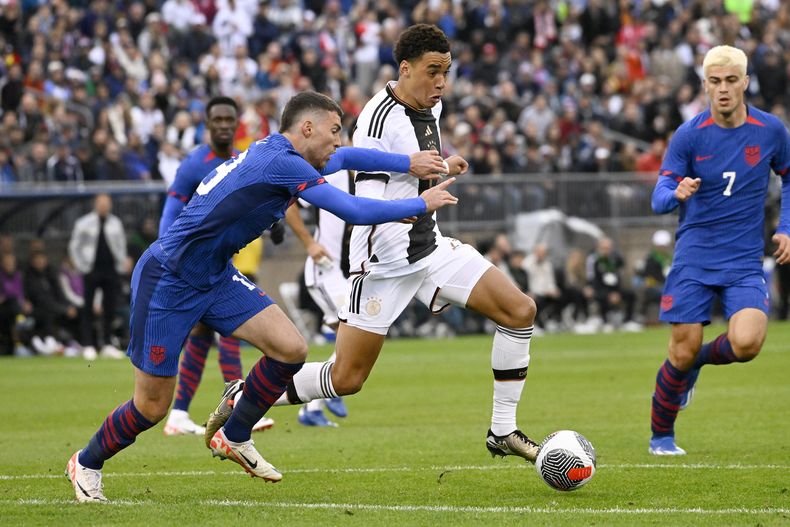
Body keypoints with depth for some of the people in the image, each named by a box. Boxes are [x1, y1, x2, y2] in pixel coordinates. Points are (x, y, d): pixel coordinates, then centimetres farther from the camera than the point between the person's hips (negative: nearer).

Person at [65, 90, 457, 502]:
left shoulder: (279, 157, 5)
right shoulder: (280, 163, -24)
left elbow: (345, 157, 26)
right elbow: (354, 212, -25)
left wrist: (409, 163, 18)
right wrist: (421, 205, -13)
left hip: (216, 277, 9)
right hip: (167, 280, -9)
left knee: (291, 348, -7)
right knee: (153, 406, -2)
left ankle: (233, 438, 14)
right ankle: (87, 464, 25)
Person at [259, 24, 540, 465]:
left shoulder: (432, 106, 5)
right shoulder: (380, 118, -21)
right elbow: (368, 203, -26)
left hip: (431, 247, 8)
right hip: (384, 261, -8)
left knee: (521, 311, -5)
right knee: (346, 379, -6)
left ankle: (503, 432, 4)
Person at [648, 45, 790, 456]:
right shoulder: (689, 135, -7)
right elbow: (659, 199, -7)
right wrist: (677, 193, -30)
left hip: (745, 260, 1)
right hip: (694, 259, -1)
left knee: (746, 344, -21)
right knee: (683, 353, -3)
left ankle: (702, 358, 15)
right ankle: (661, 436, 21)